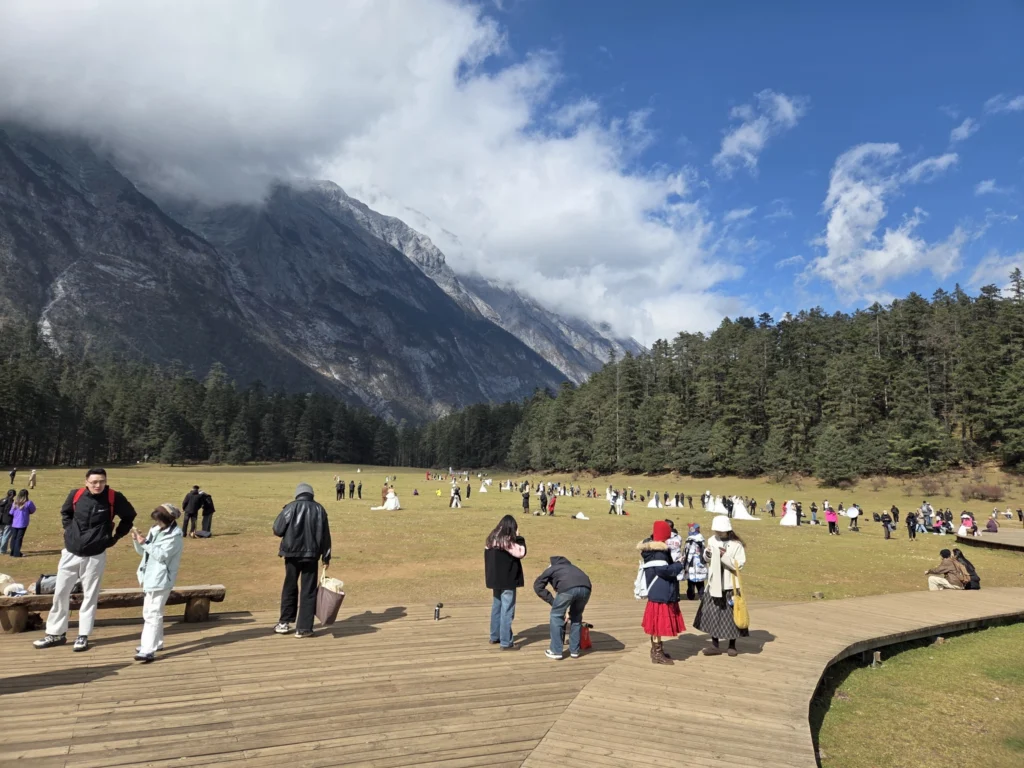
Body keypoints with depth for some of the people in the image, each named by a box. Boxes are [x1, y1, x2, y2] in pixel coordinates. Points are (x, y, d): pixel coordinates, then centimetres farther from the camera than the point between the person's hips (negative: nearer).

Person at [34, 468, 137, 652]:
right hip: (70, 553, 3)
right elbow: (65, 513, 18)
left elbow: (129, 516, 4)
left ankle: (83, 636, 15)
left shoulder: (114, 498, -12)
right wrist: (69, 530, 5)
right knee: (60, 592, 9)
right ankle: (56, 634, 23)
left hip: (95, 556, -3)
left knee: (90, 595, 5)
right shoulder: (76, 495, -5)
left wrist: (115, 537, 0)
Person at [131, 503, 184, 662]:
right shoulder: (155, 530, 8)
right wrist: (137, 541, -5)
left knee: (153, 614, -11)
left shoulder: (174, 535, -17)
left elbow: (162, 555, -24)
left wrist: (145, 543, -25)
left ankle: (148, 651, -11)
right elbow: (143, 551, 14)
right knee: (148, 612, 19)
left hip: (161, 580, -9)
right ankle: (155, 642, 33)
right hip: (151, 577, 9)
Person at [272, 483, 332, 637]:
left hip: (292, 553, -1)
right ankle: (304, 628, 5)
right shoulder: (319, 509, 2)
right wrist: (326, 557, 11)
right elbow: (326, 536, 4)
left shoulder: (291, 507, -6)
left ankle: (285, 622, 22)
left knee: (290, 588, 17)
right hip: (312, 555, 1)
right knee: (308, 591, 6)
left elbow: (277, 530, -7)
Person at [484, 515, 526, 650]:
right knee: (507, 611, -2)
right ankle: (506, 643, 2)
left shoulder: (491, 539, 6)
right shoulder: (507, 541, -18)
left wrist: (488, 578, 18)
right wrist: (519, 538, -9)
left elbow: (488, 559, 11)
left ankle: (494, 637, 28)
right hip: (507, 581, -8)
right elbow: (521, 553, -18)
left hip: (495, 579, 8)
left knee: (496, 607, 18)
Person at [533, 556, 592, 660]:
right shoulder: (570, 567, 44)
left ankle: (556, 651, 21)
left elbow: (538, 586, 20)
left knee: (556, 616, 18)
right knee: (576, 616, 27)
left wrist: (552, 602, 19)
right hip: (586, 587, 5)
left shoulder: (550, 570, 33)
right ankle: (575, 650, 31)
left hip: (568, 588, -4)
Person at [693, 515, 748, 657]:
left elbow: (740, 565, -17)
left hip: (730, 586, -4)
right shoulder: (712, 540, 1)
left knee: (730, 615, 5)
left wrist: (725, 556, -26)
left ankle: (732, 645, 23)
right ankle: (715, 646, 17)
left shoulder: (736, 544, -12)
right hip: (714, 584, 4)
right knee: (711, 615, 6)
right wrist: (707, 553, -10)